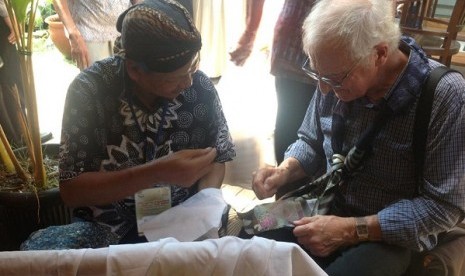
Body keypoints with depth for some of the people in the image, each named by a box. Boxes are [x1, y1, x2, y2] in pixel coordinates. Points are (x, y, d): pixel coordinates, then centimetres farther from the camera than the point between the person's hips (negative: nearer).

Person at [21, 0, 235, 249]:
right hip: (108, 227, 0)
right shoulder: (89, 90, -17)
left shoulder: (200, 87, -10)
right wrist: (157, 173, -30)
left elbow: (215, 160, 2)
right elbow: (71, 190, -17)